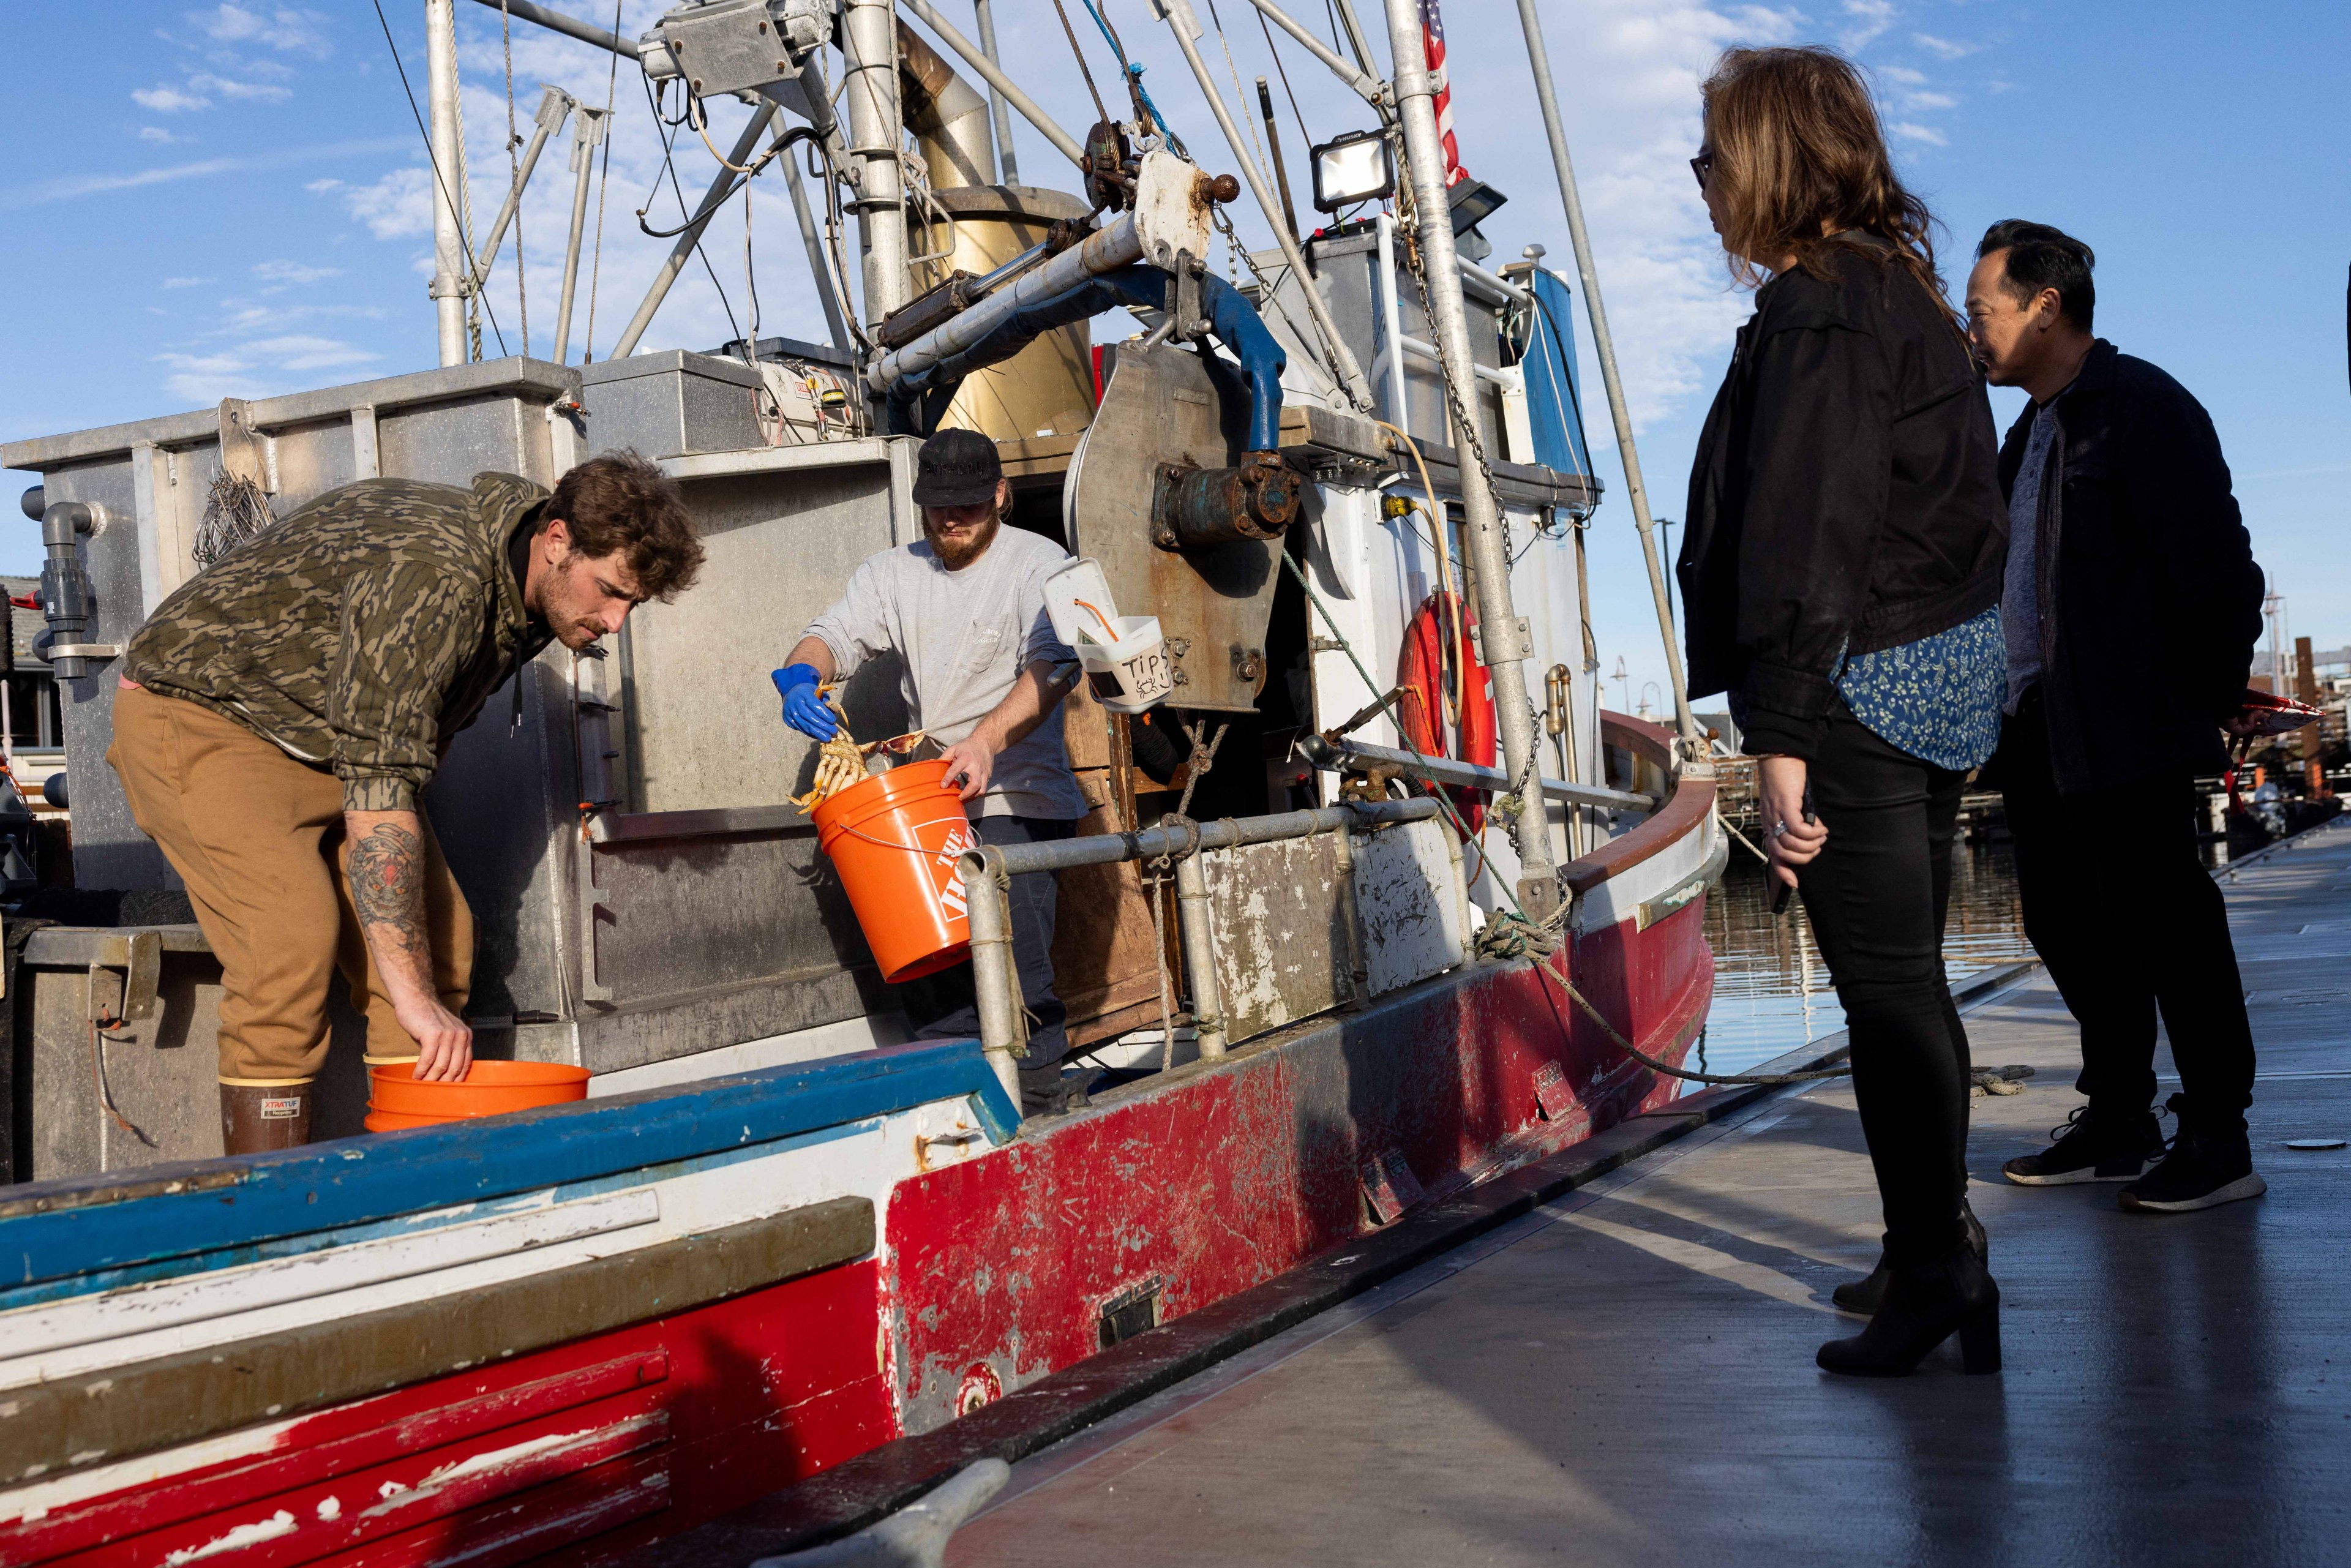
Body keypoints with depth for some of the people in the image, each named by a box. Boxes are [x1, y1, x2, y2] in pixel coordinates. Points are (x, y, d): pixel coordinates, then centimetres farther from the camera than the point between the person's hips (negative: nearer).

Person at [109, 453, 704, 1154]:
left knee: (439, 931, -4)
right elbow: (378, 785, -40)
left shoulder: (532, 595, -5)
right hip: (200, 708, -9)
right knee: (293, 930, -27)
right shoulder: (432, 575, -35)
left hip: (321, 734, 9)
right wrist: (413, 994, -42)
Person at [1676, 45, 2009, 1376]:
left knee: (1887, 987, -4)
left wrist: (1781, 733, -22)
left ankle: (1938, 1275, 3)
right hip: (1947, 675, 10)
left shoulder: (1815, 310, -13)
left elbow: (1804, 536, -20)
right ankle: (1939, 1255, 27)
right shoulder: (1904, 294, 17)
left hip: (1860, 686, -10)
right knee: (1909, 980, 16)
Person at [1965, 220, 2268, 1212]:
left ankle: (2218, 1144, 4)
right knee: (2068, 922, 12)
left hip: (2128, 730, -9)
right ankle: (2119, 1123, 23)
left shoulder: (2142, 407, -8)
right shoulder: (2030, 433, 19)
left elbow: (2213, 564, -13)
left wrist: (2208, 699, -13)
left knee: (2163, 922, -5)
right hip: (2038, 727, 9)